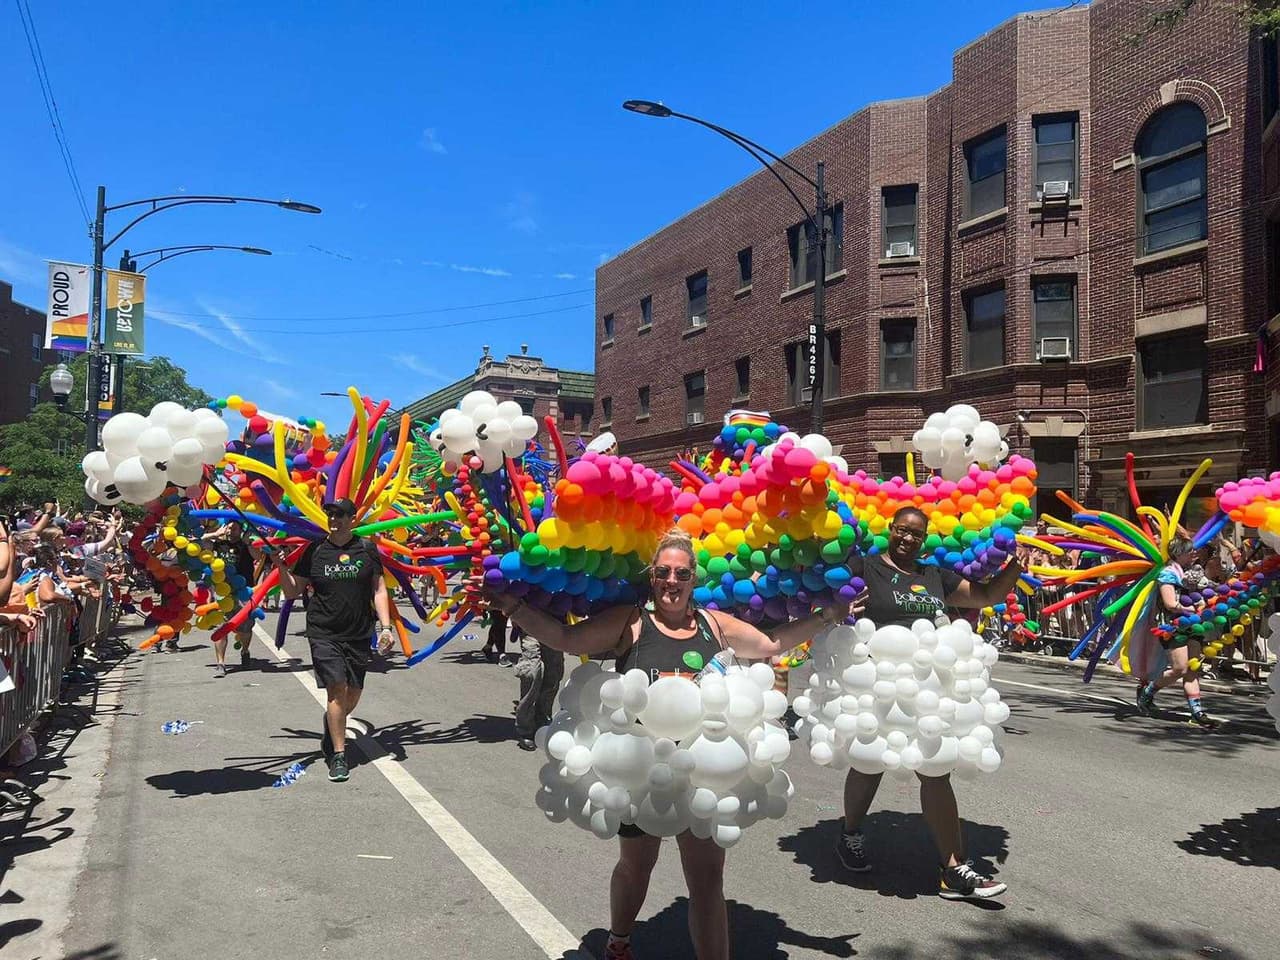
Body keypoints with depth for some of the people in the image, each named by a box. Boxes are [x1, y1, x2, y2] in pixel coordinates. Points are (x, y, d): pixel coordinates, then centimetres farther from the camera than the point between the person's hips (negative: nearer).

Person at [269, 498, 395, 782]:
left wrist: (385, 627, -3)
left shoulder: (367, 550, 2)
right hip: (324, 633, -1)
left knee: (353, 695, 7)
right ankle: (338, 756, 1)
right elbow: (293, 592, 6)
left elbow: (379, 590, 5)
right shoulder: (315, 551, 2)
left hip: (359, 634, 2)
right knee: (337, 688, -11)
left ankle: (331, 730, 39)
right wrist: (280, 566, -11)